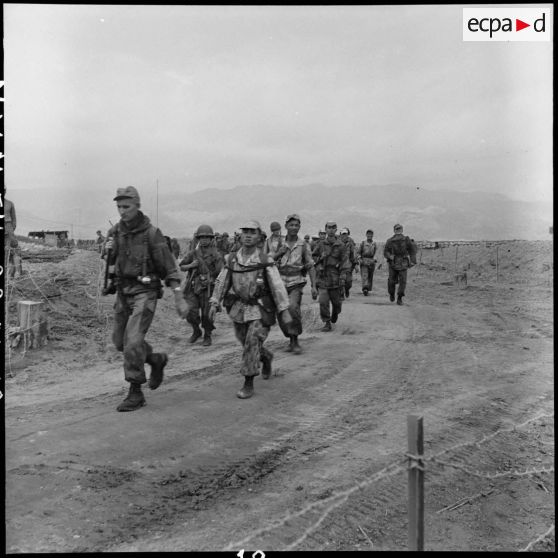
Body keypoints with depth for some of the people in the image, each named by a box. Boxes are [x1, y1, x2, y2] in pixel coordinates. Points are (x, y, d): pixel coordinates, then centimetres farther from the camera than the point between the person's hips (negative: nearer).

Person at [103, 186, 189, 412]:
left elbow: (169, 268, -13)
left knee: (132, 341, -15)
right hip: (123, 292, 7)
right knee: (120, 341, 12)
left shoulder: (151, 234, -13)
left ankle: (135, 394, -4)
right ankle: (156, 360, 35)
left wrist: (179, 299, -16)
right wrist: (109, 250, -8)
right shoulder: (114, 232, 4)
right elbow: (111, 263, 16)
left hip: (145, 293, -7)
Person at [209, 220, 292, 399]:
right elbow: (221, 282, 5)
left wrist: (284, 311, -15)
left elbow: (277, 286, -12)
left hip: (260, 309, -4)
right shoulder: (231, 259, 0)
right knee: (247, 343, 15)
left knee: (252, 343, -15)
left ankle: (248, 384, -4)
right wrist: (214, 304, -2)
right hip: (238, 308, 5)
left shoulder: (265, 260, -11)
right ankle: (266, 357, 46)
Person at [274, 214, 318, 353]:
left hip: (296, 284, -2)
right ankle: (291, 340, 27)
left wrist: (313, 286, -5)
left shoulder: (303, 245, -1)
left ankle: (295, 341, -14)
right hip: (281, 284, 3)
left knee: (293, 307, -27)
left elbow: (311, 267, 1)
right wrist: (278, 254, -10)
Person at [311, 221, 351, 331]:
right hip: (322, 277, 1)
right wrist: (318, 265, 2)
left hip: (335, 277, -1)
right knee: (323, 302, -7)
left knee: (336, 301, 9)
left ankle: (335, 314, 42)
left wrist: (343, 277, -14)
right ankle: (327, 323, 3)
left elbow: (345, 262, -5)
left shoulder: (340, 245, -2)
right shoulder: (321, 244, 5)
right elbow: (313, 256, 20)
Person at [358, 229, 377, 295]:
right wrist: (359, 259, -11)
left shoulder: (374, 244, 9)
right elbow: (359, 252, 4)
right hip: (364, 261, -3)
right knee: (364, 276, -15)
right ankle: (365, 289, -27)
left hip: (371, 262, 3)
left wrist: (375, 259, 1)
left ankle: (367, 290, 20)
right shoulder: (363, 243, 1)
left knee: (370, 277, 8)